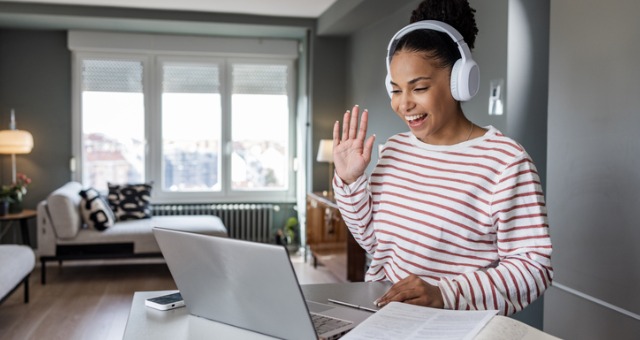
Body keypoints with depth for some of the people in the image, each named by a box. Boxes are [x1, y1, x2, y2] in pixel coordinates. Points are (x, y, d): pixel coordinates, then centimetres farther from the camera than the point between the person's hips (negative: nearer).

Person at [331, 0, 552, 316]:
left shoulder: (506, 161, -12)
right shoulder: (394, 149, 7)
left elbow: (534, 266, -13)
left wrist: (444, 294, -24)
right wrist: (349, 180, -1)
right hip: (381, 308, 5)